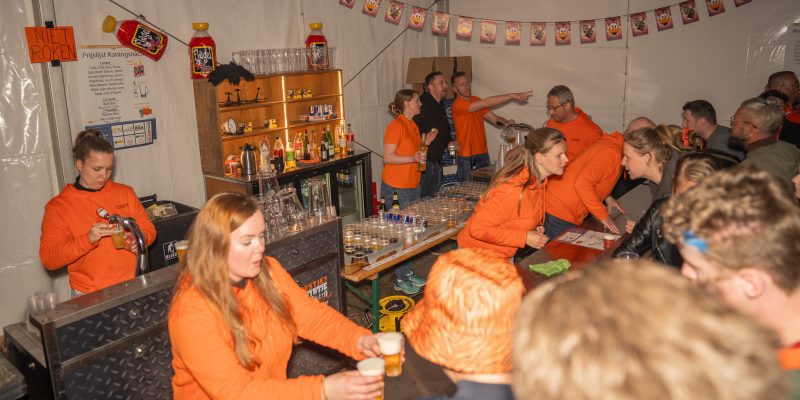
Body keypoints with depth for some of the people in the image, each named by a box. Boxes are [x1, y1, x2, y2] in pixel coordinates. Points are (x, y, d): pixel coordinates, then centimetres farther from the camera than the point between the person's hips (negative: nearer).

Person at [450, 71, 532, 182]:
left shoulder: (476, 100, 12)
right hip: (465, 155, -7)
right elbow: (486, 103, -22)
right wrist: (511, 96, -23)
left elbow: (493, 118, 9)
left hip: (482, 152, 7)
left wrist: (506, 122, -13)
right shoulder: (458, 104, -14)